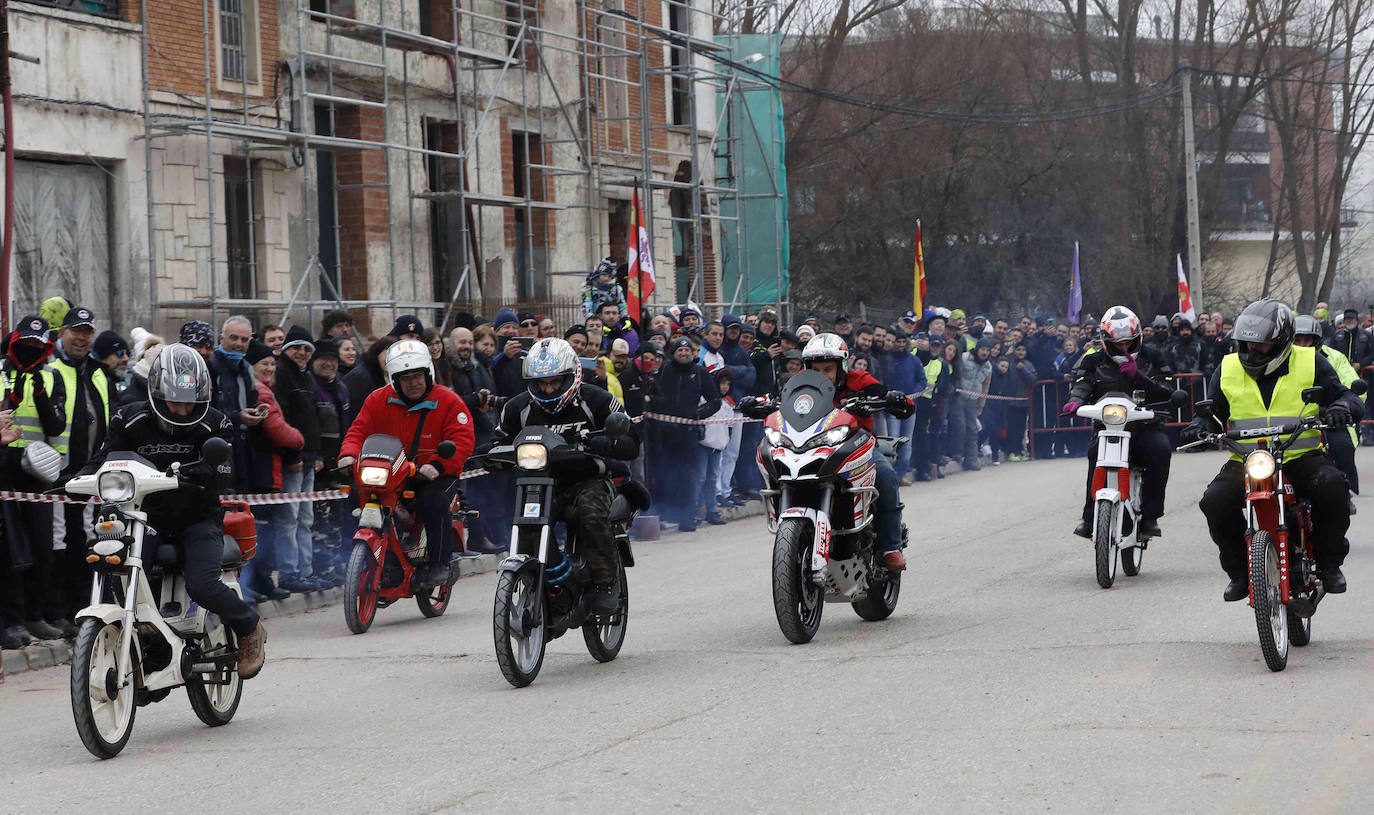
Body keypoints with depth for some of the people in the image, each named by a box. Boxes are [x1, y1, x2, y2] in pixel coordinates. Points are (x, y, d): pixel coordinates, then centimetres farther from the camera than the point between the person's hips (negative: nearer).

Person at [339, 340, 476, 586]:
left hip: (435, 475, -3)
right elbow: (360, 430, 7)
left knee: (434, 501, -33)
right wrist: (349, 454, -17)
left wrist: (437, 465, -31)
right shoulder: (378, 400, 8)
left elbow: (463, 440, -14)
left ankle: (441, 564, -21)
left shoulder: (448, 401, -4)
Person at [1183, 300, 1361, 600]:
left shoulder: (1311, 363, 3)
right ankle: (1239, 571, -2)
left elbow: (1346, 396, 3)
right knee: (1215, 501, -26)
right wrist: (1202, 424, -6)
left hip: (1302, 458, -2)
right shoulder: (1228, 369, 10)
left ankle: (1329, 563, -9)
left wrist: (1341, 407, -21)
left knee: (1331, 485, -32)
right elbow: (1214, 410, 18)